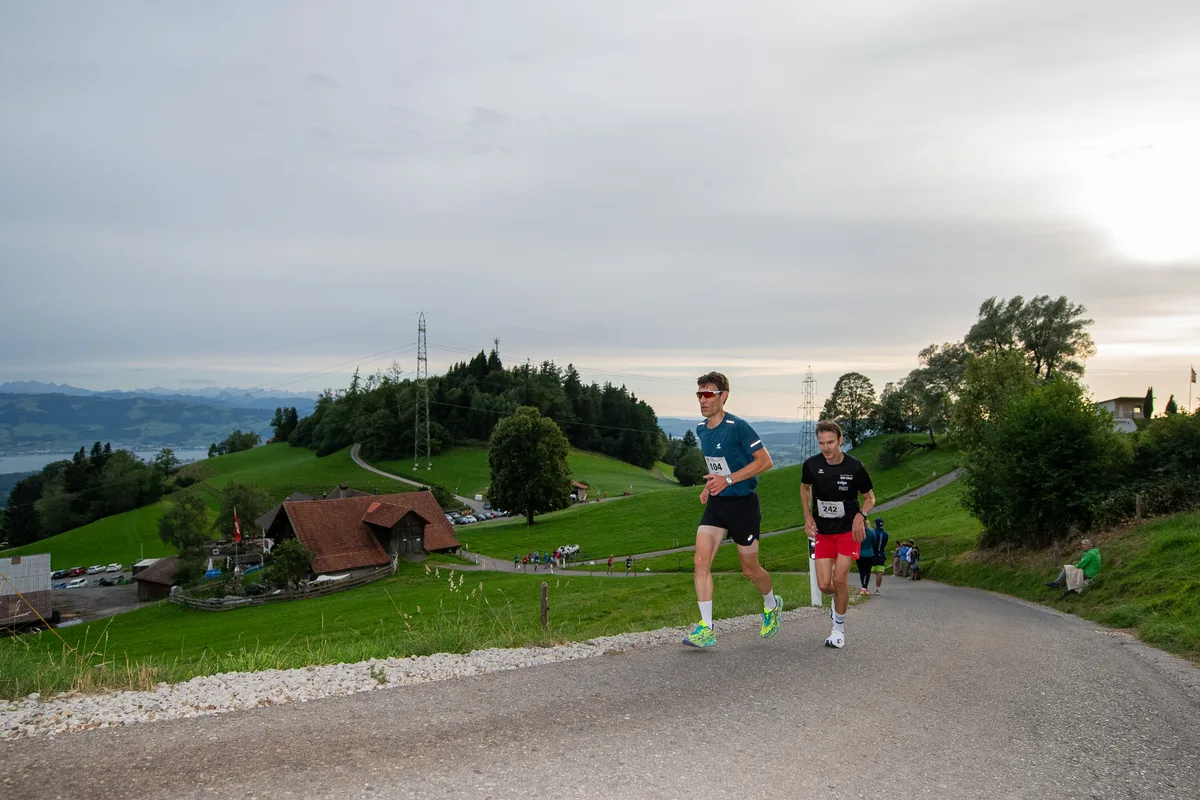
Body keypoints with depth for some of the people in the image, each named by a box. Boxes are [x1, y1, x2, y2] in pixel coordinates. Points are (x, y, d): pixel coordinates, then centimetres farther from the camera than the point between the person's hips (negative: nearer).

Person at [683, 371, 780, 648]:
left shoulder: (737, 426, -18)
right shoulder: (701, 429, 5)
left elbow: (765, 461, -17)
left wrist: (728, 480, -22)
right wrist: (710, 485, 9)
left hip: (743, 504, -6)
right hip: (716, 504, 6)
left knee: (750, 569, 8)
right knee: (701, 560, -11)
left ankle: (772, 605, 41)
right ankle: (706, 629, -6)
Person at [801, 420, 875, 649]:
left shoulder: (854, 467, -15)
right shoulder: (811, 465, -10)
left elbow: (870, 497, 1)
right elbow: (805, 488, 12)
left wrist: (860, 515, -19)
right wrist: (808, 516, 0)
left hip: (849, 530, -2)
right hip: (823, 531, 2)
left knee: (839, 579, -13)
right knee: (824, 584, -4)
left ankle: (839, 628, 9)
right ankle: (839, 599, 35)